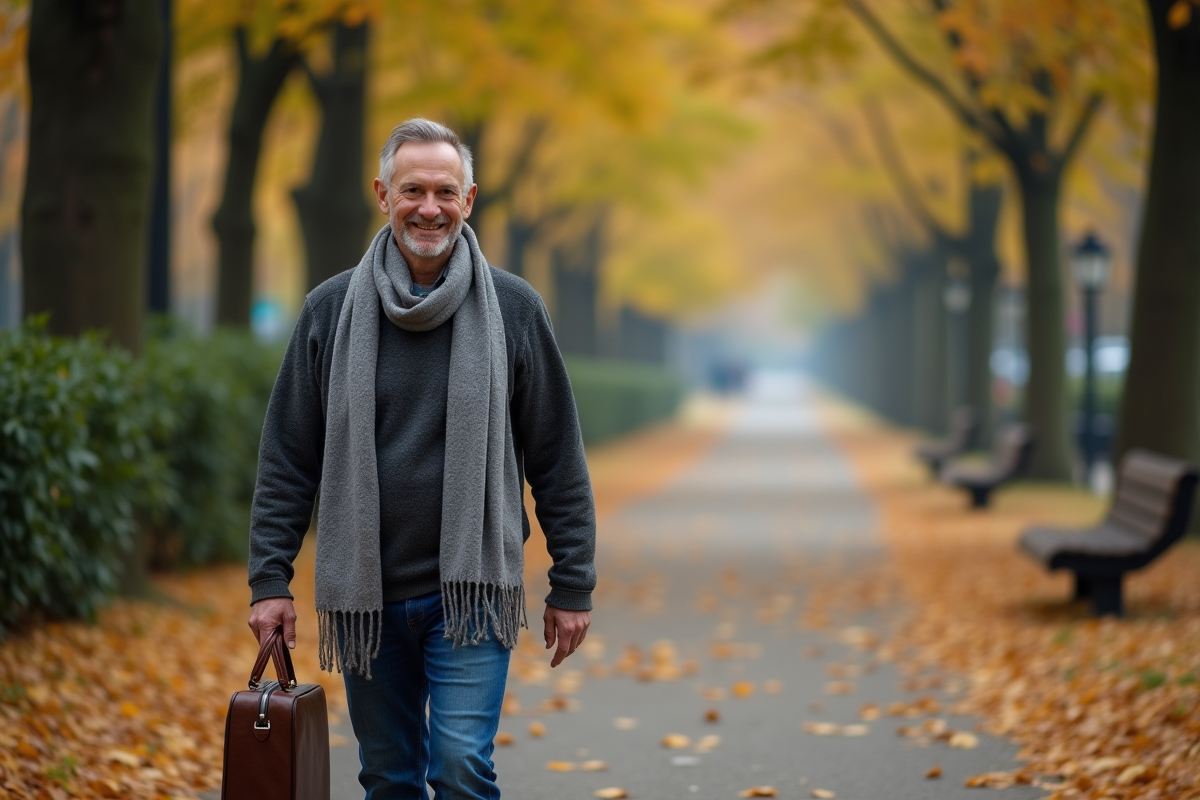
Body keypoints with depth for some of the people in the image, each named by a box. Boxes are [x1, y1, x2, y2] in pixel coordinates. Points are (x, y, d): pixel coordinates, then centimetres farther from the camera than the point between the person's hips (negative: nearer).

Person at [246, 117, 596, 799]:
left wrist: (573, 585, 1)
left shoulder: (513, 309, 0)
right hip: (366, 594, 2)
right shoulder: (333, 311, 3)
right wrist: (271, 578, 0)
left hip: (470, 591, -2)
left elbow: (558, 459, 3)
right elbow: (289, 458, 6)